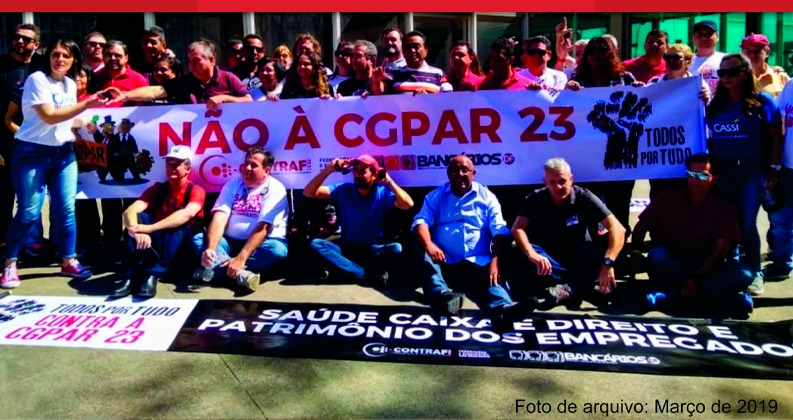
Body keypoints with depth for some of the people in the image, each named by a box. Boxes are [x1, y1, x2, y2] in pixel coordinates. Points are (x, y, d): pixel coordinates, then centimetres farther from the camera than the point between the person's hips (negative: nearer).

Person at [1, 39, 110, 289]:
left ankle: (69, 261, 12)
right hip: (33, 152, -6)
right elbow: (49, 117, -20)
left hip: (63, 152, 6)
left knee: (66, 209, 3)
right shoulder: (37, 79, -10)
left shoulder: (71, 84, 11)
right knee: (29, 212, -5)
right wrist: (86, 104, -25)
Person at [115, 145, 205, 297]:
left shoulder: (196, 190, -8)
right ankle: (132, 276, -32)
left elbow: (187, 214, -31)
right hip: (155, 244, 3)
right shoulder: (157, 188, 2)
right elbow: (130, 211, -14)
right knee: (140, 218, -21)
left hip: (185, 245, -3)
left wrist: (150, 228, -41)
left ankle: (153, 274, -39)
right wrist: (136, 230, -38)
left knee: (179, 223, -31)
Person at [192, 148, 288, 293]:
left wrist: (241, 258, -32)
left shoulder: (275, 189, -10)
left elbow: (262, 228, -21)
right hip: (231, 242, 4)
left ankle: (220, 268, -27)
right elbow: (220, 218, -10)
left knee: (277, 249, -34)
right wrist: (210, 249, -28)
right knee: (198, 239, -18)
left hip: (260, 244, -4)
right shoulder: (234, 183, 3)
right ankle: (241, 274, -37)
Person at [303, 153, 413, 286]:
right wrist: (328, 170, -15)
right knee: (316, 244, -25)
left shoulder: (384, 193, -5)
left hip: (374, 250, -2)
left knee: (396, 248, -31)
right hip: (346, 249, 2)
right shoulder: (343, 190, 0)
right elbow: (308, 192, -4)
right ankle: (370, 275, -32)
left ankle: (346, 270, -25)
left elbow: (408, 204, -22)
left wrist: (389, 181, -22)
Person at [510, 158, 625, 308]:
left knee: (607, 242, -26)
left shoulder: (584, 197, -12)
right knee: (522, 254, -31)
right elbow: (517, 229, -22)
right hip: (550, 259, 0)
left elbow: (617, 229, -22)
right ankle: (583, 285, -32)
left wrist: (608, 263, -37)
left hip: (580, 259, 1)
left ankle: (569, 288, -35)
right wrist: (532, 254, -42)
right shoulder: (536, 199, -10)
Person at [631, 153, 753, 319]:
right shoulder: (669, 198, 0)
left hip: (707, 268, 1)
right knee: (656, 255, -33)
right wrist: (635, 252, -16)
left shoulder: (724, 207, -3)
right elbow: (642, 225, 3)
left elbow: (721, 249, -10)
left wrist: (697, 277, -23)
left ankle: (672, 295, -30)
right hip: (673, 265, -1)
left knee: (743, 273, -28)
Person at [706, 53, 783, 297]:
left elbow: (776, 138, -2)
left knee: (747, 223, -4)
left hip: (752, 170, -3)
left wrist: (773, 169, -7)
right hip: (722, 171, 4)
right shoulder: (715, 105, 9)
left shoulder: (762, 101, -1)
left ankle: (754, 273, 11)